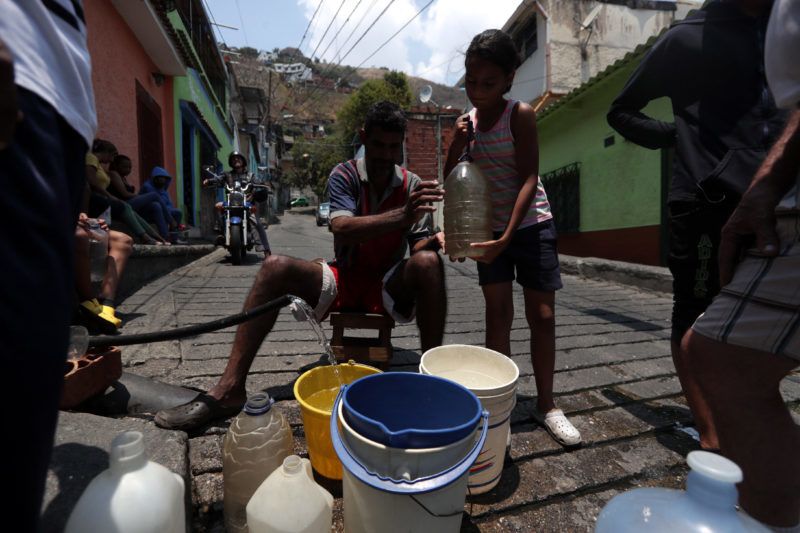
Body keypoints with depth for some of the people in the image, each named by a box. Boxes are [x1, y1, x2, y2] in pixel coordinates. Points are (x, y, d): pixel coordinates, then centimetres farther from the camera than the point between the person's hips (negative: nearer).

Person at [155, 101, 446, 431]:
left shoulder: (412, 185, 0)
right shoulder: (345, 175, -4)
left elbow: (420, 247, -5)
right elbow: (341, 229, -24)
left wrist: (436, 241, -30)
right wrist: (401, 216, -39)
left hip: (389, 286, 0)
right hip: (345, 280, 0)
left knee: (428, 263, -31)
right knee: (276, 267, -24)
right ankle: (229, 389, -21)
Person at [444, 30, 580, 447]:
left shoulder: (520, 115, -8)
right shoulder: (465, 122, 5)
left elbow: (528, 178, -15)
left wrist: (508, 236, -25)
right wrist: (456, 146, -11)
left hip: (531, 225, -3)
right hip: (489, 229, 3)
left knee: (542, 316, 0)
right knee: (497, 316, 5)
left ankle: (545, 404, 16)